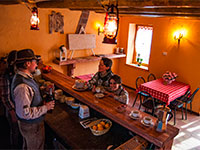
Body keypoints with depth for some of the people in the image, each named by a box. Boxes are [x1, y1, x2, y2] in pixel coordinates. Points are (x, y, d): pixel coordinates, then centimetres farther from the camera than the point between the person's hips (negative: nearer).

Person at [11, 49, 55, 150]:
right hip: (31, 125, -9)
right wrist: (45, 108, -24)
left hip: (31, 122, 9)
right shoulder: (22, 87, -35)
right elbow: (25, 113, -33)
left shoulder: (23, 76, -2)